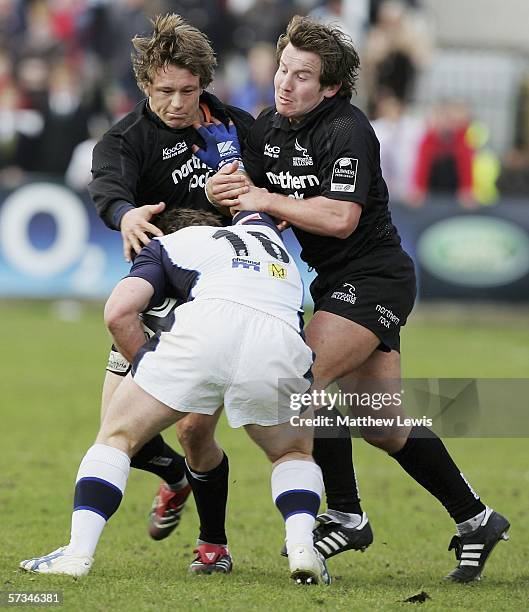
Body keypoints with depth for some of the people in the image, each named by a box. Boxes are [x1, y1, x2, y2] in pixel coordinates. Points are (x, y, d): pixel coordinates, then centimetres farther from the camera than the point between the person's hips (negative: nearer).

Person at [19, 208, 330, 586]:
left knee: (117, 437, 17)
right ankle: (301, 545, 1)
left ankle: (78, 552, 2)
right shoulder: (265, 232, 42)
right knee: (294, 454, 28)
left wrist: (146, 365, 24)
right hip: (281, 346, 3)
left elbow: (119, 312, 12)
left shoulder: (166, 244, 30)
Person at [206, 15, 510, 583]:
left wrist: (266, 199, -22)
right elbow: (247, 194, 8)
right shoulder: (269, 126, 5)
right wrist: (228, 188, -15)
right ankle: (475, 519, 18)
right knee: (383, 425, 8)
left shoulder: (346, 132, -19)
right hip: (337, 280, 8)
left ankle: (345, 515, -9)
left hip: (373, 277, -8)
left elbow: (340, 217, -28)